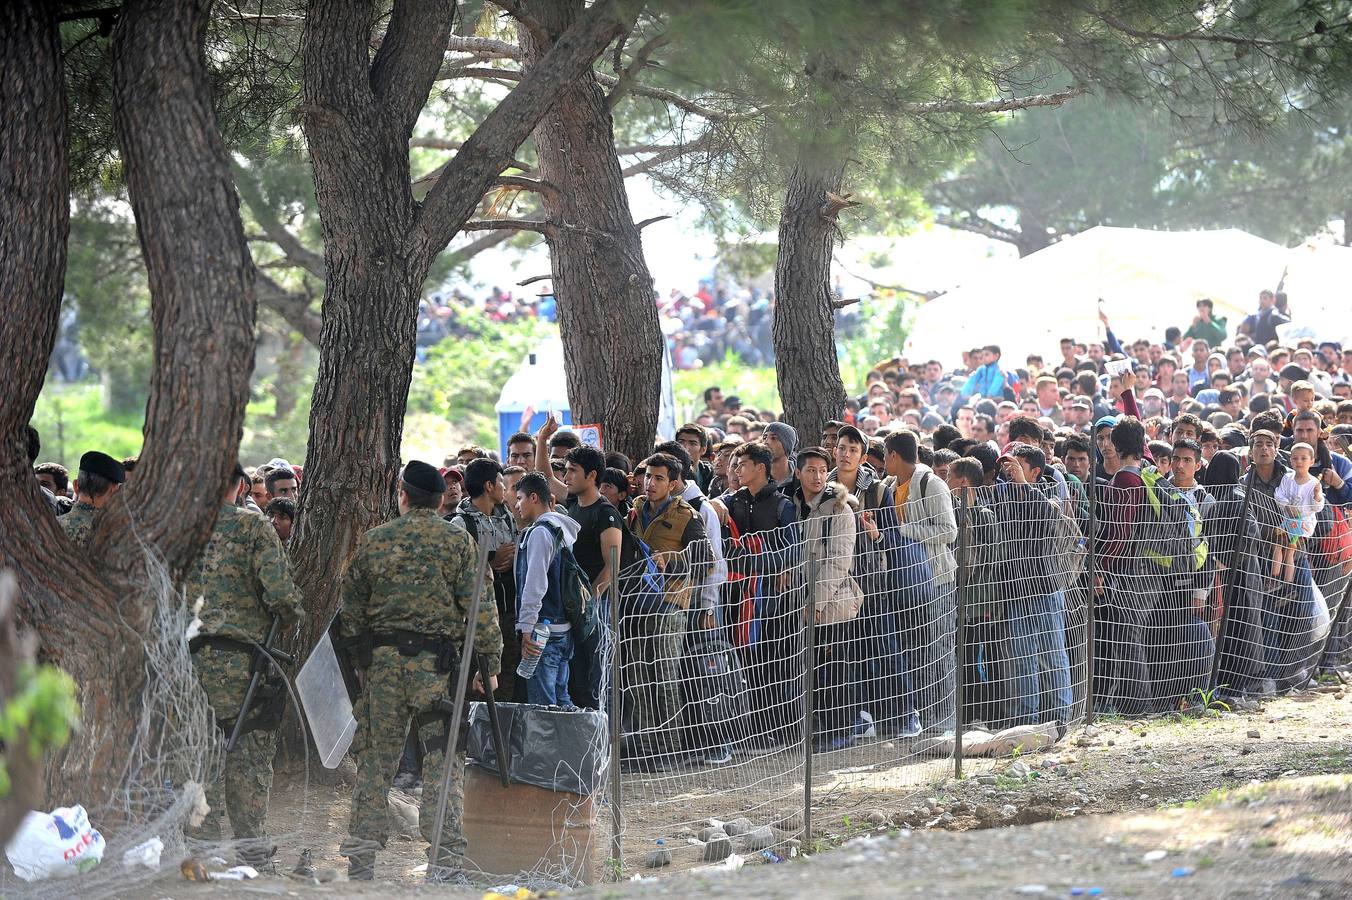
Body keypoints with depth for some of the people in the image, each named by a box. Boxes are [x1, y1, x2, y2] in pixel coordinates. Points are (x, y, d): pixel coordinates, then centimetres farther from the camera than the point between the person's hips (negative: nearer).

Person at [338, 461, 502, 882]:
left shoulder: (372, 540, 6)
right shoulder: (458, 540, -1)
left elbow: (350, 609, 9)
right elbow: (479, 606, -5)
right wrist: (490, 662, 1)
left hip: (382, 660, 2)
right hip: (438, 663, -2)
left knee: (375, 756, 8)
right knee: (444, 758, 0)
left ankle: (360, 859, 8)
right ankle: (444, 857, -6)